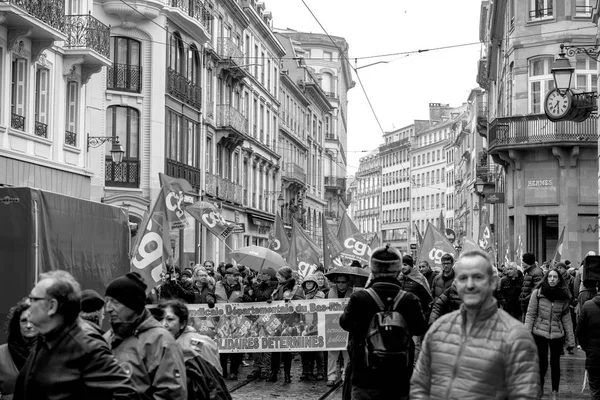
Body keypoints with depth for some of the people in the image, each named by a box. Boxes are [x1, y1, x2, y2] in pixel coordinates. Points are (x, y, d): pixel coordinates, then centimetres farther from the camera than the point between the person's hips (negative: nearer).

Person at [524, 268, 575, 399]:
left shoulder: (564, 296, 0)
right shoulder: (537, 293, -6)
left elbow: (566, 319, 3)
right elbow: (530, 314, -4)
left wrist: (571, 339, 1)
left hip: (557, 334, 2)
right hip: (540, 332, -2)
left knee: (555, 363, 7)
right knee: (542, 363, 0)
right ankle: (539, 389, 17)